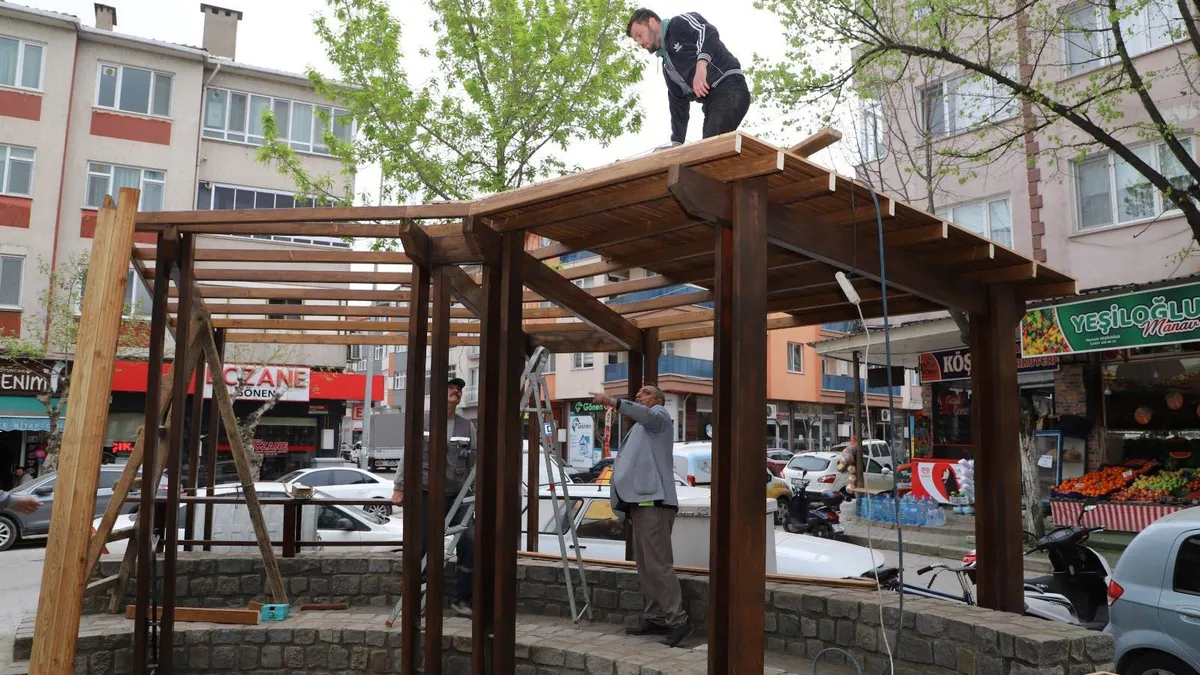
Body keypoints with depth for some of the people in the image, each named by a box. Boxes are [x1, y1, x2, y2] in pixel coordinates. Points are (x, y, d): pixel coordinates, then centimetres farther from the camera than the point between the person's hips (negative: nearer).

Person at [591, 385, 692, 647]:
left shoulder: (660, 416, 1)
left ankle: (678, 621, -12)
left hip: (654, 501, -10)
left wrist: (613, 402, -38)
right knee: (644, 566, 10)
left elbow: (646, 414, -24)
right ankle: (654, 618, 15)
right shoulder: (640, 429, 31)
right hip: (640, 502, 10)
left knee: (658, 564, -14)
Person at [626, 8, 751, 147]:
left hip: (728, 89, -8)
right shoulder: (667, 66, 28)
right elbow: (678, 105, 27)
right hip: (711, 103, 8)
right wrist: (676, 143, 19)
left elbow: (709, 32, -13)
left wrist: (701, 64, -29)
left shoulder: (679, 24, 7)